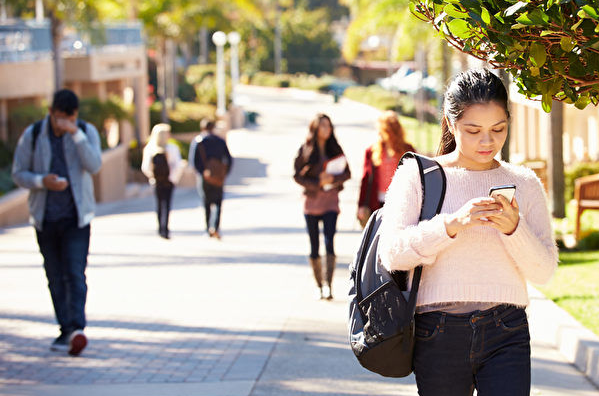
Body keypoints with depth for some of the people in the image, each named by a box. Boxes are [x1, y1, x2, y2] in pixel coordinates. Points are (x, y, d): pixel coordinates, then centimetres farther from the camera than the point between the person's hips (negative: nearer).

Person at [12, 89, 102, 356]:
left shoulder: (87, 132, -2)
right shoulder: (32, 135, -1)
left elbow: (94, 166, -17)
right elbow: (18, 173, 2)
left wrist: (76, 134, -25)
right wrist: (41, 181, -17)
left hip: (76, 217, -2)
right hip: (45, 217, 2)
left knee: (75, 274, -13)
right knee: (55, 278, 5)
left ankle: (76, 329, -21)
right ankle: (65, 329, 12)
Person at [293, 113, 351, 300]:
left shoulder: (335, 149, 7)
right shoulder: (305, 150, 2)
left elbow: (347, 173, 7)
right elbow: (297, 175, -1)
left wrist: (333, 178, -13)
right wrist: (318, 183, -14)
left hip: (330, 200, 0)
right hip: (311, 200, 0)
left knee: (329, 242, -16)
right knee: (314, 247, 4)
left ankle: (328, 284, -20)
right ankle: (319, 285, 16)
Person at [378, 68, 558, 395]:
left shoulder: (524, 182, 10)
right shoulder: (417, 176, 3)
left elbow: (544, 271, 5)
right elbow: (391, 253, -9)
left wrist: (514, 228, -13)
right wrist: (453, 224, -20)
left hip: (506, 334, 1)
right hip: (438, 336, -1)